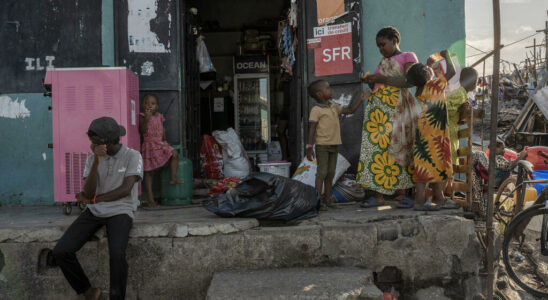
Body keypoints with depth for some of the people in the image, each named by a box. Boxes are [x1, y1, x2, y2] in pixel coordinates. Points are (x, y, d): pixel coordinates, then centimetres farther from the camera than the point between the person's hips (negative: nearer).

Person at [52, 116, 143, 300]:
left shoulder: (133, 156, -8)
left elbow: (125, 190, -16)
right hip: (94, 212, 4)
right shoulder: (91, 159, 3)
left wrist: (91, 200, -7)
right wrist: (97, 161, -21)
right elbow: (88, 193, -9)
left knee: (116, 254, -33)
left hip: (120, 213, -4)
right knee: (60, 252, -15)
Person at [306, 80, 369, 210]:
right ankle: (318, 201, -6)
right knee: (322, 172, -8)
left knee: (331, 173, 8)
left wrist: (361, 99, 11)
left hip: (334, 145, 7)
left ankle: (327, 199, 15)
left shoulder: (334, 107, 14)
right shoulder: (316, 110, -8)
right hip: (322, 145, -7)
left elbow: (350, 110, 20)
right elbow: (312, 129, -12)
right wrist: (309, 147, -17)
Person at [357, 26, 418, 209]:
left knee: (399, 147, -7)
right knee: (377, 147, -4)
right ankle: (378, 195, -6)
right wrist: (370, 81, 6)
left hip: (397, 107, -6)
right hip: (378, 108, 6)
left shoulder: (408, 57, 7)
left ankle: (402, 193, -2)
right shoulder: (383, 62, 27)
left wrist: (383, 79, -13)